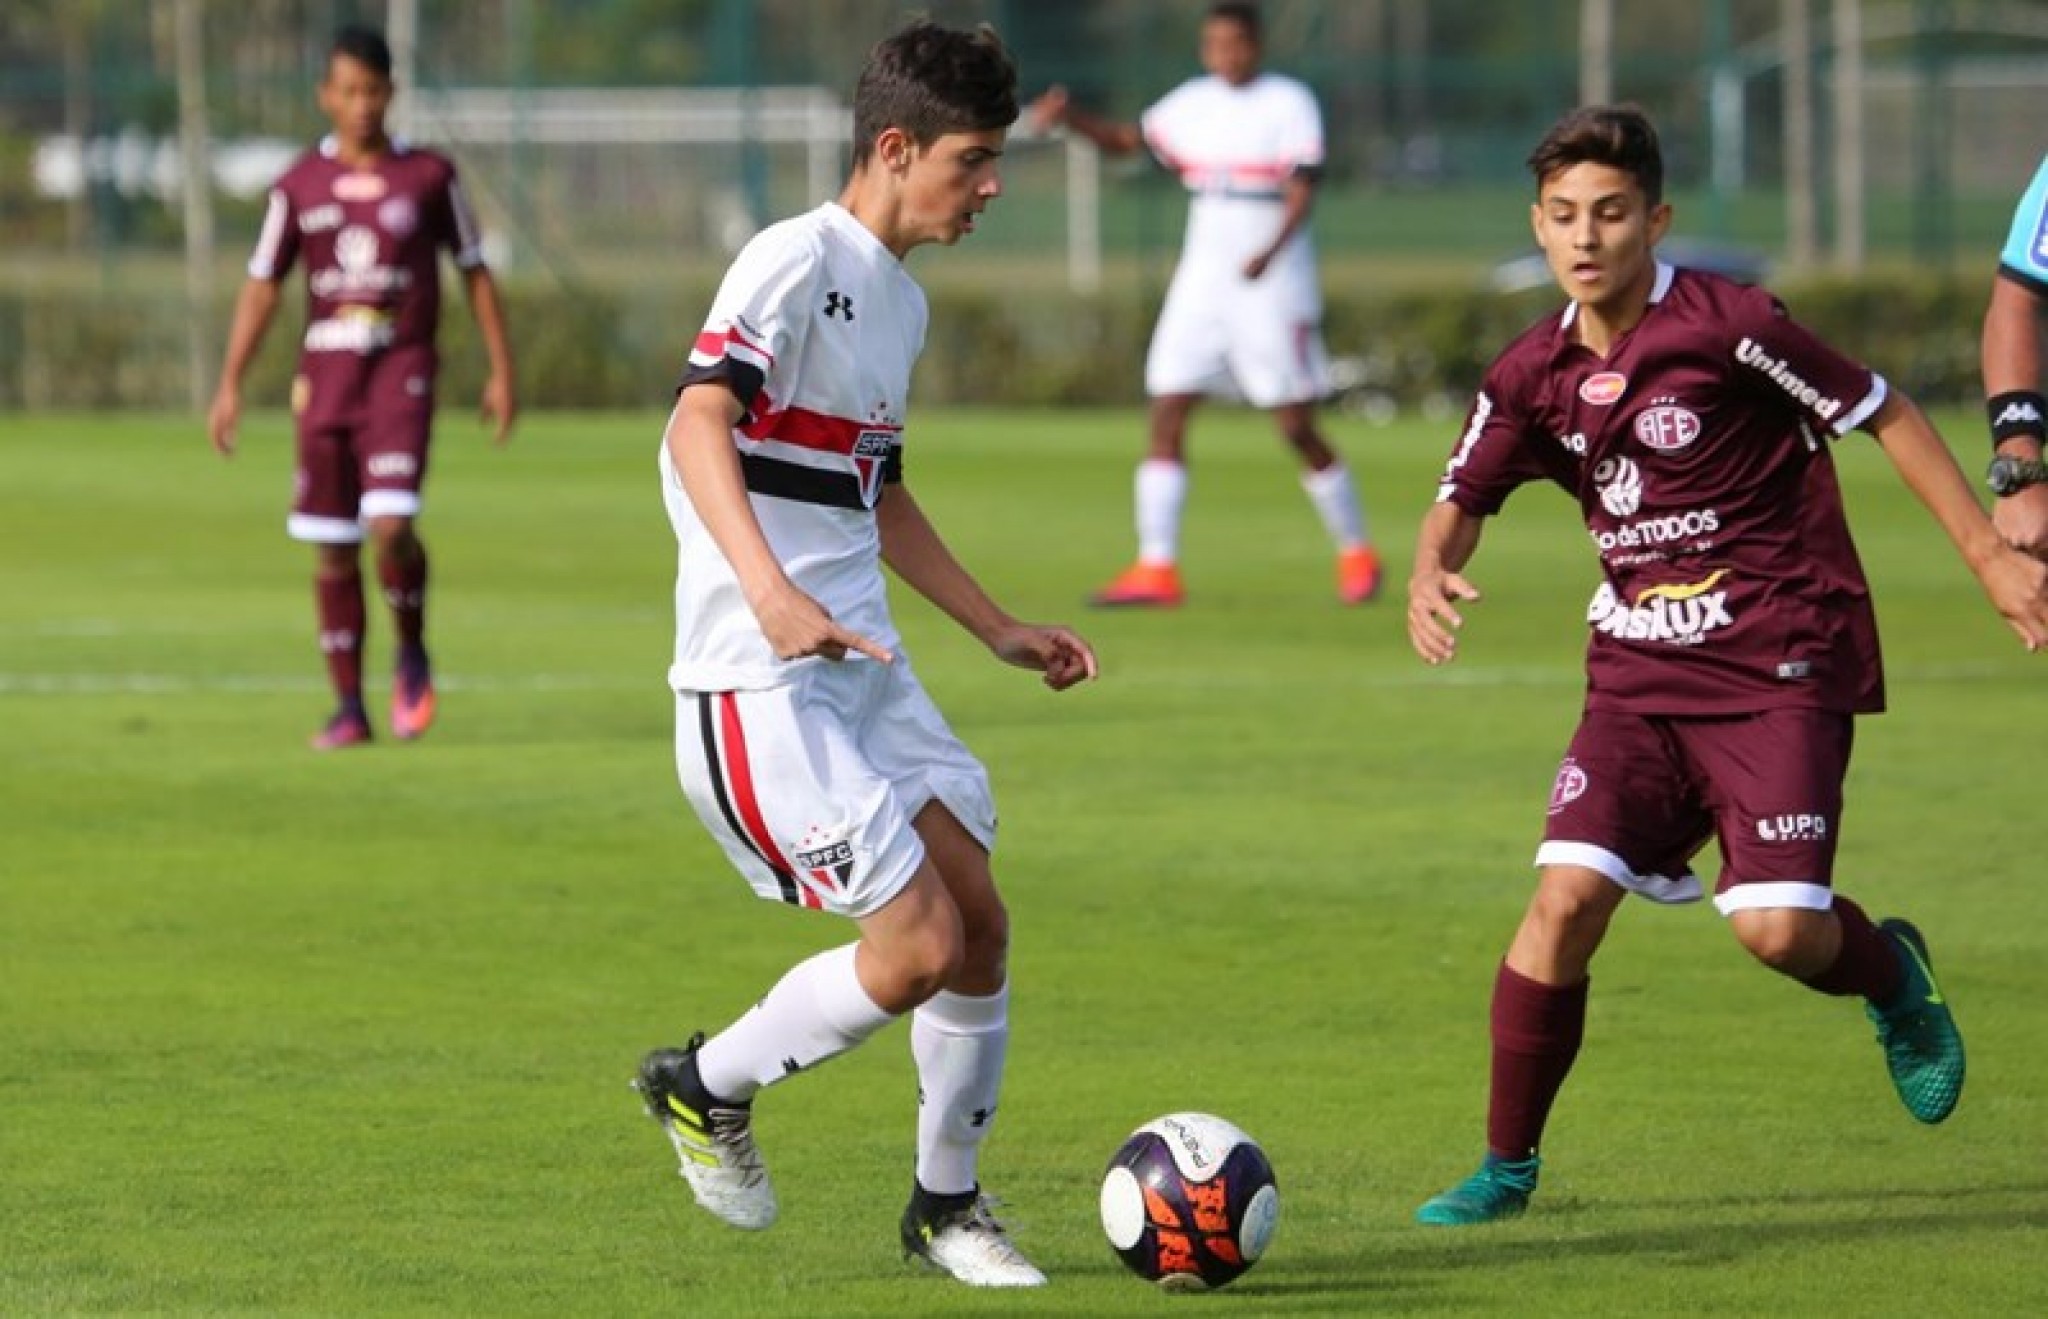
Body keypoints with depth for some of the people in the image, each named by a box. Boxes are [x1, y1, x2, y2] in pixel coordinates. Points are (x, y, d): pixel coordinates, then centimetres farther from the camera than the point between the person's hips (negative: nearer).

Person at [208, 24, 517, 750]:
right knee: (331, 548, 3)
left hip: (402, 370, -2)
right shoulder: (299, 186, 5)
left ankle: (412, 654, 7)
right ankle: (348, 707, 11)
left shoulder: (428, 175, 1)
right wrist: (229, 385, 3)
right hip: (325, 372, 2)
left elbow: (474, 272, 8)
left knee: (390, 523, -20)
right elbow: (262, 284, 9)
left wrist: (501, 371, 4)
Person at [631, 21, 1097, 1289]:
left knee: (980, 922, 6)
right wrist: (773, 592, -40)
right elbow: (699, 424, -27)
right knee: (920, 944, -13)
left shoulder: (903, 301, 17)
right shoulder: (798, 261, -13)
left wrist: (999, 628, 31)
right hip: (761, 681, -9)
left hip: (864, 666, 9)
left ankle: (949, 1203, 21)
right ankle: (708, 1086, 9)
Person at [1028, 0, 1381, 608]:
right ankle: (1156, 569, -7)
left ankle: (1357, 554, 16)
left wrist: (1271, 251, -34)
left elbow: (1302, 192, -17)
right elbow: (1126, 140, 22)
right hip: (1201, 282, 5)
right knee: (1166, 414, -6)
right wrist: (1069, 117, 4)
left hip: (1272, 285, -5)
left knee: (1297, 428, -2)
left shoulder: (1290, 104, -7)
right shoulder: (1192, 103, 10)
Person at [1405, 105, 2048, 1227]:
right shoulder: (1534, 374, 3)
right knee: (1567, 893, -11)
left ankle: (1889, 975, 22)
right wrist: (1430, 576, -7)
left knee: (1776, 927, -15)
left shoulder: (1726, 325, -13)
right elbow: (1462, 500, 16)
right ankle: (1507, 1164, 2)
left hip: (1781, 662, -4)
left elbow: (1884, 414, -4)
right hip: (1640, 670, 4)